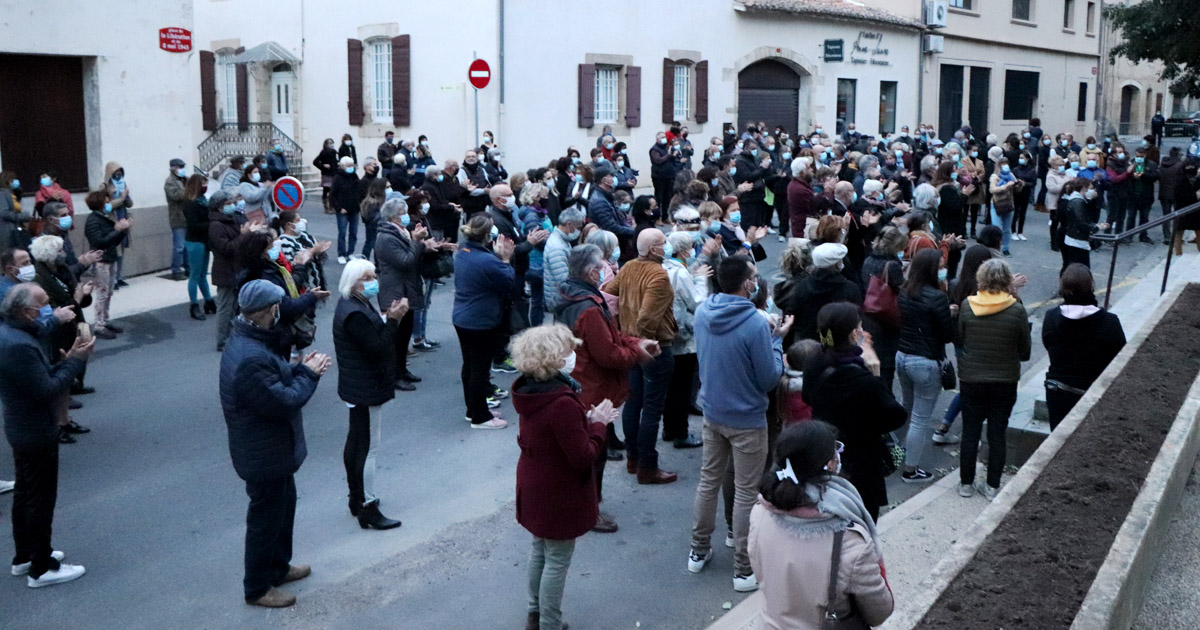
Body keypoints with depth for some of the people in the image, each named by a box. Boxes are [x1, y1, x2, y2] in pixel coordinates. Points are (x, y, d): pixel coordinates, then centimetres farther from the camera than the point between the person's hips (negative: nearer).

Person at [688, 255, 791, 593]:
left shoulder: (703, 312, -5)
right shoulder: (756, 324, -26)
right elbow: (770, 379, -17)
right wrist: (777, 339, -5)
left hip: (712, 413, 6)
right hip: (747, 420, -6)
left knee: (709, 480, 20)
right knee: (746, 493, 5)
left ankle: (699, 551, 34)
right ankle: (744, 570, 16)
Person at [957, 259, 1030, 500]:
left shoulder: (966, 306, -11)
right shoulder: (1016, 310, -14)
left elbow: (959, 339, 1)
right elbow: (1024, 352, -4)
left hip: (971, 380, 1)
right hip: (1005, 381, -1)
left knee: (970, 433, 13)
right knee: (997, 434, 11)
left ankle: (966, 483, 21)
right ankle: (992, 486, 19)